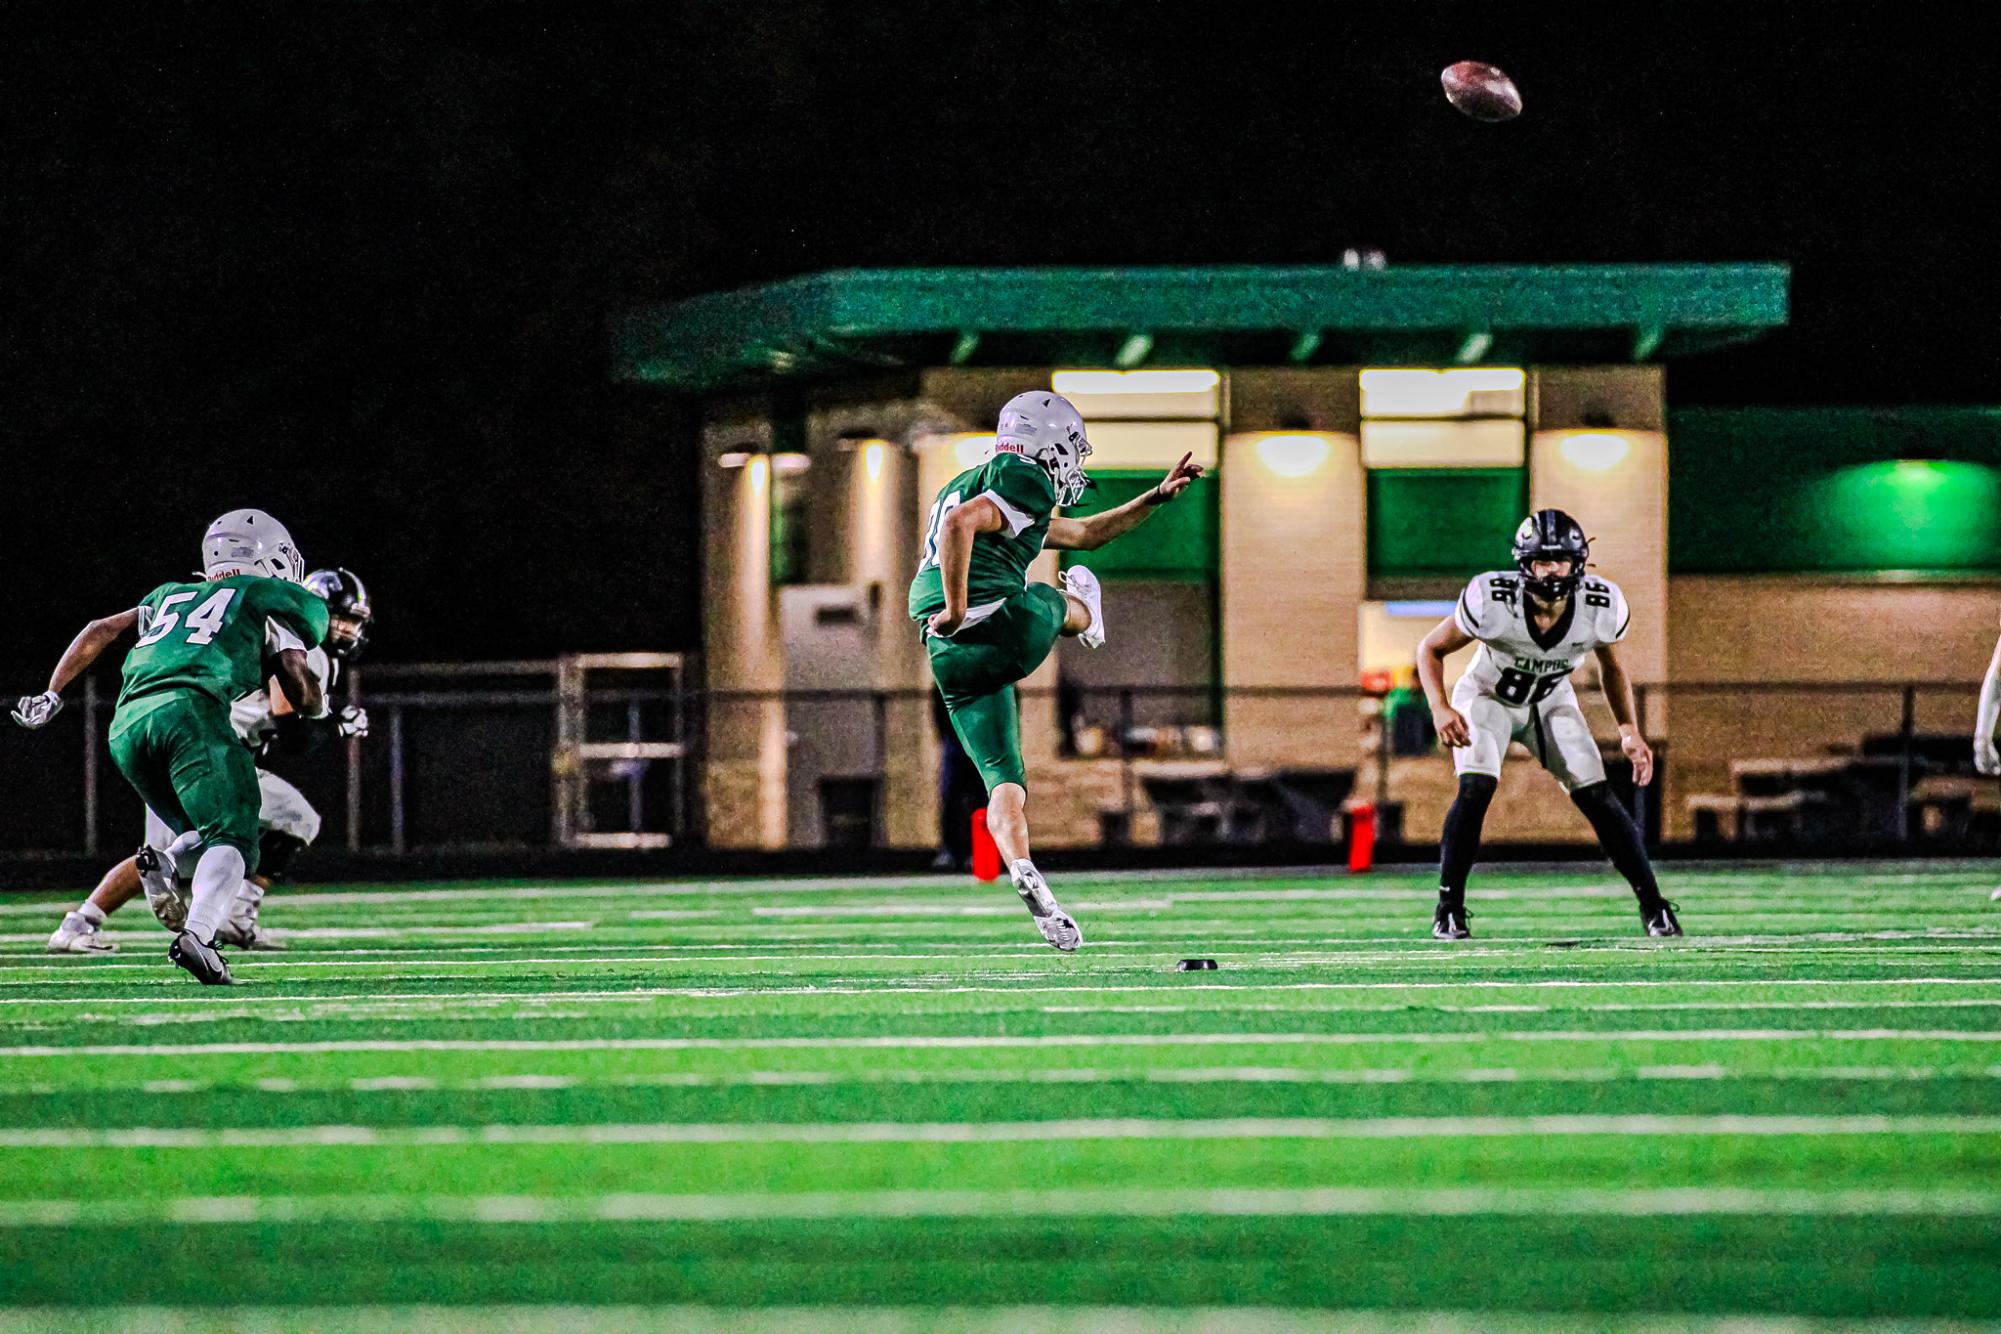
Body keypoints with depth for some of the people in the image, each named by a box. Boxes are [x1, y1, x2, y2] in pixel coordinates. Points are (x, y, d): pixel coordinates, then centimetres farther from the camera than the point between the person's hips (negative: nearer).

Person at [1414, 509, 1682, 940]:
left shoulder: (1599, 608, -24)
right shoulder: (1493, 601, -33)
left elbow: (1610, 666, -1)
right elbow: (1431, 648, -17)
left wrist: (1629, 729, -8)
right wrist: (1439, 707, -32)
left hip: (1551, 703, 2)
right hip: (1488, 696, -2)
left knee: (1597, 797, -9)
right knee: (1476, 789, -25)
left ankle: (1652, 905, 2)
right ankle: (1449, 909, -12)